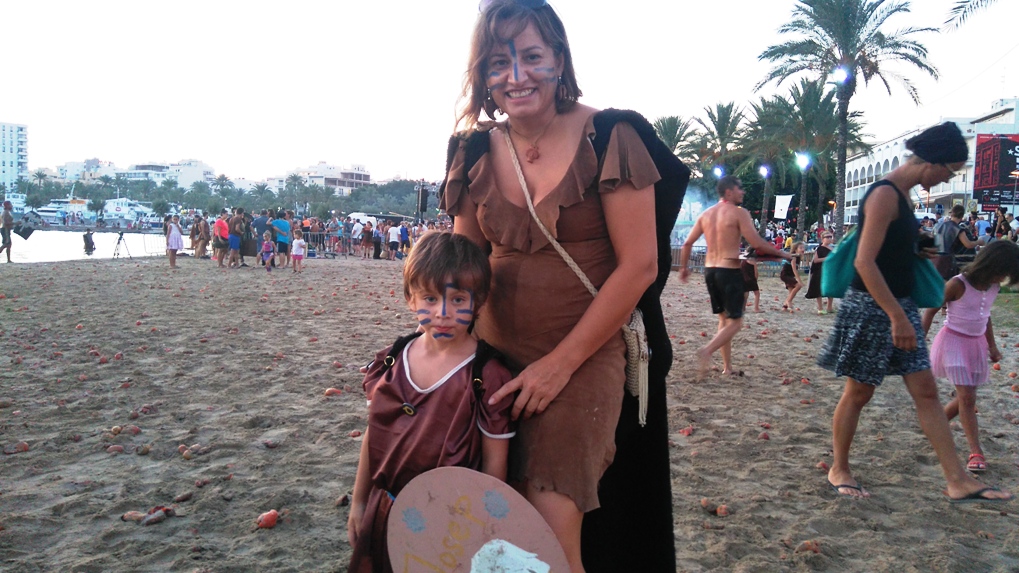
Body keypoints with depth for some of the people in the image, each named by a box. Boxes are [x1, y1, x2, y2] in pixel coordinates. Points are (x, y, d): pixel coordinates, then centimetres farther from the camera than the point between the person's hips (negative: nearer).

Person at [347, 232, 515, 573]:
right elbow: (373, 435, 7)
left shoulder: (488, 378, -19)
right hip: (382, 516, 5)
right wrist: (358, 503, 13)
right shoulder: (393, 362, -3)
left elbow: (494, 465, -13)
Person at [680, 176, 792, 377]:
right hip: (729, 271, -7)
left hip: (710, 270, 7)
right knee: (735, 321, 1)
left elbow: (687, 243, 9)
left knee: (724, 318, 17)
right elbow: (756, 243, -14)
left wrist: (684, 267, 20)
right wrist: (781, 253, -2)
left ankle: (727, 367, 17)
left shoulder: (706, 214, 9)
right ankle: (707, 350, -22)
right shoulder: (739, 213, -9)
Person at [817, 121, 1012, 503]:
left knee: (926, 391, 8)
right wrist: (898, 317, -26)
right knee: (858, 392, 4)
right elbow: (864, 262, -25)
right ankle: (838, 471, 21)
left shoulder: (901, 195, 12)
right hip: (870, 308, -9)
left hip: (898, 306, 9)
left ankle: (958, 481, 13)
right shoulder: (885, 194, -18)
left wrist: (916, 253, 11)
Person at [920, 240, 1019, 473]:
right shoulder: (958, 285, -20)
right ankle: (976, 452, -7)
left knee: (966, 396, 9)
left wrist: (992, 345, 19)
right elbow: (930, 311, -12)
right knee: (967, 396, -10)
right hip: (955, 341, -7)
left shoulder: (993, 287, 0)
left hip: (977, 343, 7)